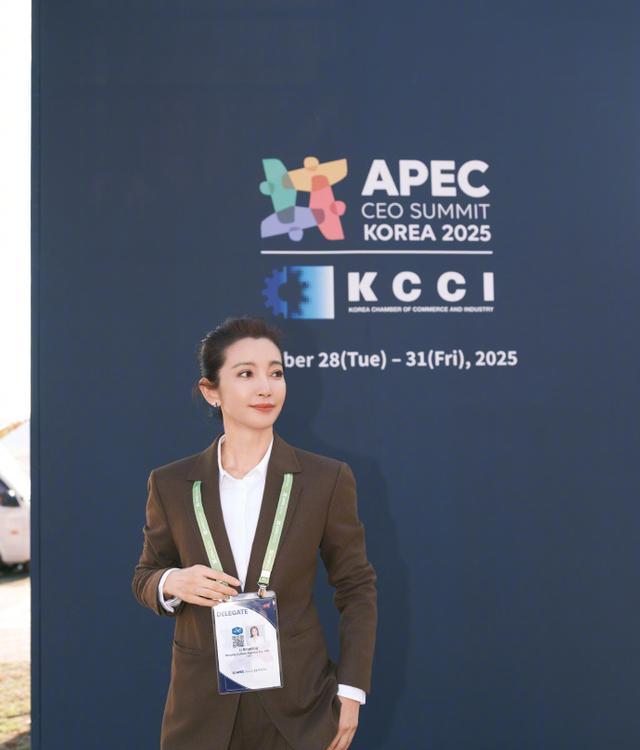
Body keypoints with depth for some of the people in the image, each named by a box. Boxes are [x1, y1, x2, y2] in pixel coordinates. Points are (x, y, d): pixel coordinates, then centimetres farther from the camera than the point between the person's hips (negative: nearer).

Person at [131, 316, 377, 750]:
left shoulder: (327, 479, -5)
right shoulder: (171, 484, -1)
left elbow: (356, 587, 1)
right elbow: (145, 577, 9)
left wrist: (351, 690, -4)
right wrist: (173, 583, -13)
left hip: (298, 706, -1)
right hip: (202, 708, 1)